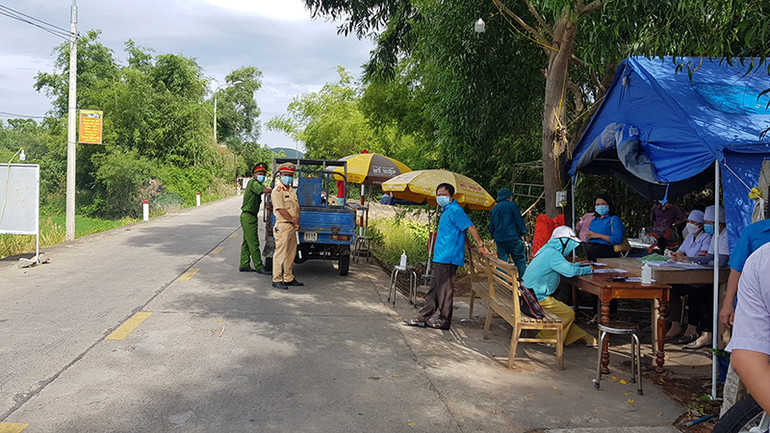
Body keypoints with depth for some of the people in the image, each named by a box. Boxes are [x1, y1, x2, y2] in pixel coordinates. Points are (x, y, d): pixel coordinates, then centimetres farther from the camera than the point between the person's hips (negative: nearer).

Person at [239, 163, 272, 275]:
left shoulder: (257, 185, 18)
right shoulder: (253, 183, -14)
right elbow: (265, 190, -26)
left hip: (252, 216, 10)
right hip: (248, 216, -10)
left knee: (247, 242, 13)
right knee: (253, 243, -7)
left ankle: (244, 265, 18)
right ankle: (259, 267, -4)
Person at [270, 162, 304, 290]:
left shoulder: (292, 191, 18)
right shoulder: (277, 191, -8)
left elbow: (297, 207, 15)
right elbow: (281, 210, -15)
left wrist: (297, 218, -5)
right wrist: (294, 222, -11)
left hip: (292, 227, 9)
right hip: (283, 226, -9)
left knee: (291, 254, 13)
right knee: (280, 254, -5)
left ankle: (289, 278, 22)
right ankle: (277, 280, 1)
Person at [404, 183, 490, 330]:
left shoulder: (455, 210, -13)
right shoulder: (446, 210, 19)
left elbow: (470, 227, -19)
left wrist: (481, 246, -23)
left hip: (448, 258, -10)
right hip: (440, 257, 10)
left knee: (445, 289, -2)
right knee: (434, 287, 13)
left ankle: (444, 320, 7)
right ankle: (423, 317, 20)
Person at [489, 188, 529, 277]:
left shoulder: (494, 209, 14)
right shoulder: (511, 205, -2)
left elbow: (491, 227, 18)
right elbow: (519, 221, -4)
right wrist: (524, 233, 4)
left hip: (499, 240, 5)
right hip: (512, 238, -5)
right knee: (520, 260, 1)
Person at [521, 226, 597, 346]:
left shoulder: (547, 249, 13)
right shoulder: (553, 254, -18)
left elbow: (564, 265, 28)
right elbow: (569, 271, -27)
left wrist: (579, 264, 18)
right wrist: (588, 269, -10)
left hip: (530, 294, 10)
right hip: (537, 298, -10)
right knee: (569, 313, -3)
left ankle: (586, 338, 19)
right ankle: (544, 338, 6)